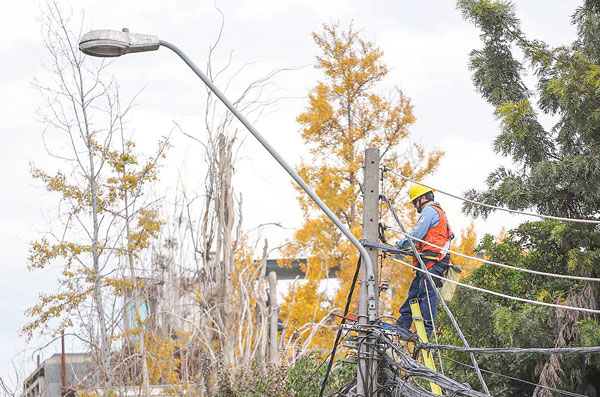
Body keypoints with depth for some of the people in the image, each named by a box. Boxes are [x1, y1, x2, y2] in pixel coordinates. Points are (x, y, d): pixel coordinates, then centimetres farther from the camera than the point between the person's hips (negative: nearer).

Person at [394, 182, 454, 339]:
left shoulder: (429, 210, -5)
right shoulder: (440, 212, 28)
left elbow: (418, 233, -13)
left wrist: (401, 244, 2)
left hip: (430, 261, -11)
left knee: (427, 293, -13)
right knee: (414, 291, 10)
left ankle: (425, 331, -17)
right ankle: (403, 323, 11)